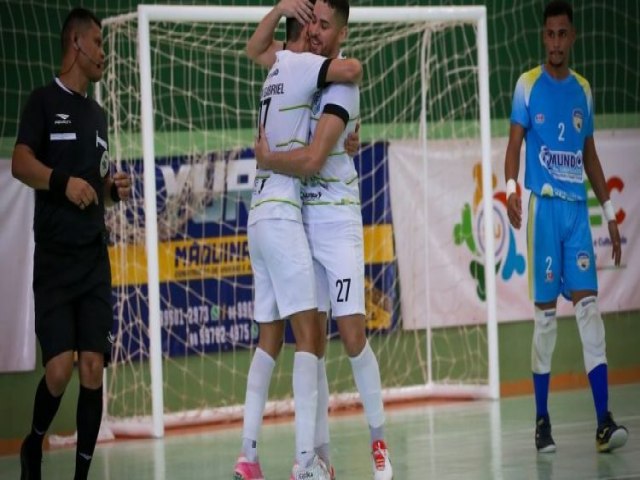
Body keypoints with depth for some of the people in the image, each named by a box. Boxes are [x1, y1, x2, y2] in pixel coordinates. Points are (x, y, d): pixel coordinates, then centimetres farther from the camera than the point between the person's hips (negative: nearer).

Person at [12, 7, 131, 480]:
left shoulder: (98, 113, 18)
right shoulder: (45, 100, -2)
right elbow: (20, 163, -12)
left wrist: (115, 188, 5)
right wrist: (62, 181, -29)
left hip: (95, 258, 6)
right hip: (55, 257, -6)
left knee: (93, 368, -2)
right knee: (59, 369, -14)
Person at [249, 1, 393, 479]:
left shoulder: (341, 85, -13)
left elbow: (312, 159, -22)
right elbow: (257, 48, 24)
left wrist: (265, 157, -6)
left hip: (336, 220, -6)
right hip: (300, 219, 6)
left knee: (353, 336, -9)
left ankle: (379, 438, 6)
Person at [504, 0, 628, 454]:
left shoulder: (583, 89, 13)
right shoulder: (528, 85, 2)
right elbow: (515, 144, -3)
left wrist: (609, 211, 18)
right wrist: (511, 187, -21)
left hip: (578, 208, 3)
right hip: (544, 207, -3)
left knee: (588, 305, -5)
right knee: (545, 310, -1)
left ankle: (604, 420, -10)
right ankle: (542, 419, 8)